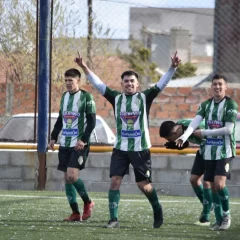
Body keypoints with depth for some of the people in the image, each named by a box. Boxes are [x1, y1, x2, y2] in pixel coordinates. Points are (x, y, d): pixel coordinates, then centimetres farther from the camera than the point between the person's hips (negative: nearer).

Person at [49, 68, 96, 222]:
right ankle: (76, 213, 7)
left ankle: (88, 203, 2)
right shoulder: (64, 96, 14)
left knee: (72, 175, -19)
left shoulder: (86, 97, -6)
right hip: (65, 144, 7)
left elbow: (92, 122, -10)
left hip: (79, 144, -7)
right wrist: (54, 137, 16)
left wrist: (83, 140, -19)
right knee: (67, 178, 3)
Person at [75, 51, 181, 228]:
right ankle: (114, 219, -6)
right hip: (120, 148, 2)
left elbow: (162, 84, -9)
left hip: (141, 149, -2)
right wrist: (85, 68, -3)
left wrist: (173, 68, -22)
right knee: (115, 181, -9)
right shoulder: (117, 98, 4)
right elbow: (98, 84, 4)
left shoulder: (144, 97, -2)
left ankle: (157, 210, 29)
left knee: (144, 185, 3)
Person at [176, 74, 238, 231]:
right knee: (213, 186, 6)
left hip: (225, 151, -5)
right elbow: (195, 123, -5)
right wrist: (184, 137, -24)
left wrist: (204, 133, -11)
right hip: (209, 151, 5)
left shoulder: (231, 104, -7)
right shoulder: (206, 105, 8)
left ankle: (226, 214, 2)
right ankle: (219, 220, 15)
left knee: (219, 183, -18)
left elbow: (228, 129, -14)